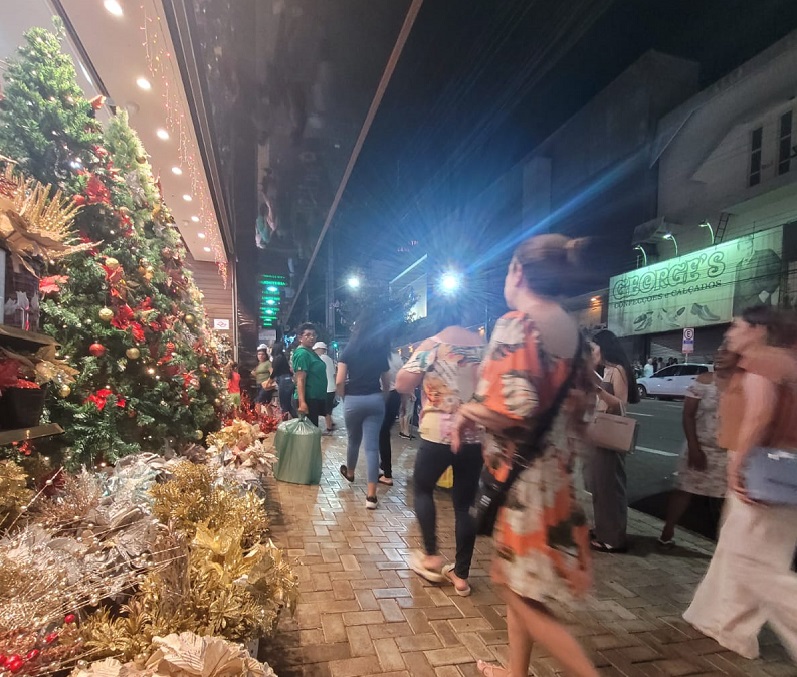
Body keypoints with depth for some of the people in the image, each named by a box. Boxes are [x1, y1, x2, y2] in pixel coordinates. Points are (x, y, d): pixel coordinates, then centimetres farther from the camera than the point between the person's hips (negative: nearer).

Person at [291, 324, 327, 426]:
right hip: (308, 399, -10)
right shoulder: (302, 354, -15)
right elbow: (300, 380, -22)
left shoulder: (311, 352, 13)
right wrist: (302, 402, -29)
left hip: (315, 398, 10)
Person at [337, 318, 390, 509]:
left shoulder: (349, 351, 0)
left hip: (353, 400, -1)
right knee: (372, 445, -1)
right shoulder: (380, 353, 8)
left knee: (354, 440, 21)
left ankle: (350, 472, 48)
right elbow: (386, 383, 15)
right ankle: (371, 495, -4)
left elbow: (340, 381, -8)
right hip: (375, 400, 1)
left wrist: (343, 396, 9)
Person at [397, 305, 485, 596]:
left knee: (423, 488, 20)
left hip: (439, 433, -3)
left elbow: (402, 384, -9)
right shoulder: (483, 344, 5)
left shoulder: (431, 345, -6)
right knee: (465, 502, 12)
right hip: (475, 433, 4)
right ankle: (461, 574, 20)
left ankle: (431, 556, 21)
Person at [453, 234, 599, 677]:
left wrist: (467, 413, -11)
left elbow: (513, 409, -28)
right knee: (518, 582, 23)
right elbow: (582, 401, 13)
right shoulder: (572, 330, 6)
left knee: (523, 592, 9)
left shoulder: (518, 325, -19)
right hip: (554, 470, 9)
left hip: (525, 475, -9)